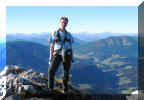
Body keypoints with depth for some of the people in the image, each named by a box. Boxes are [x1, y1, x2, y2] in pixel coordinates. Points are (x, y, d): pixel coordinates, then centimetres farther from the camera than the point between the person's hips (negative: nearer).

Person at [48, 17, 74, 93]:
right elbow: (51, 47, 5)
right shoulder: (54, 34, 6)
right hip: (57, 55, -2)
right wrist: (50, 58, -2)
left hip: (66, 55, 2)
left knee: (66, 73, 1)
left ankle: (64, 89, 18)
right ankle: (50, 88, -6)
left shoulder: (69, 35, 13)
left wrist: (72, 59, 8)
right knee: (51, 71, -19)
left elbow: (71, 48, 14)